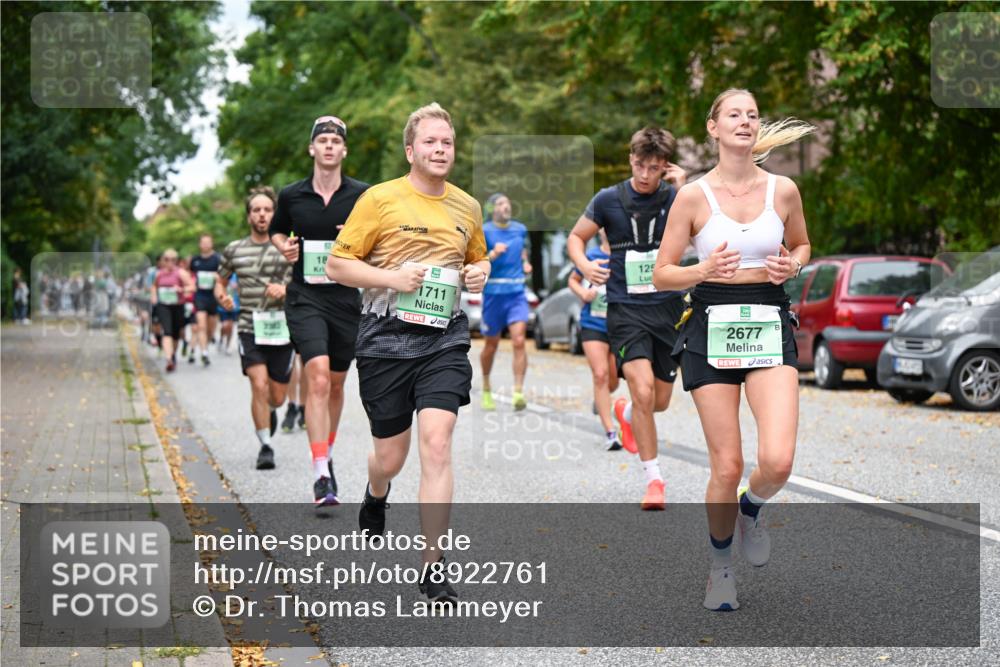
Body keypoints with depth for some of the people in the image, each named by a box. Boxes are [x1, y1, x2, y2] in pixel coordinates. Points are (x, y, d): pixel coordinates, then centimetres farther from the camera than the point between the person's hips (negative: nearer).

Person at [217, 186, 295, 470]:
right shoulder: (234, 250, 7)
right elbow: (220, 281, 21)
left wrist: (286, 289, -14)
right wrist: (222, 295, -1)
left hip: (282, 329, 0)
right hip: (250, 329, 0)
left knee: (277, 396, 8)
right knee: (259, 386, -18)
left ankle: (269, 410, 46)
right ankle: (265, 446, -6)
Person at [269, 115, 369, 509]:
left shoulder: (363, 195, 1)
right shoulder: (291, 195, 3)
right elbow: (277, 231, 21)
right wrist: (284, 247, 0)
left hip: (347, 298, 2)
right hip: (305, 297, -2)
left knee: (336, 384, 13)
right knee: (318, 378, -18)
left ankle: (327, 457, 35)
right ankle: (321, 476, -21)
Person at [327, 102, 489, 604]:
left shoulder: (467, 206, 10)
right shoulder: (379, 199, -3)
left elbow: (479, 260, 27)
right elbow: (337, 265, -3)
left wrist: (480, 274, 4)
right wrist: (392, 278, -16)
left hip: (445, 340, 2)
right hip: (386, 340, -2)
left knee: (436, 444, -14)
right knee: (390, 456, 8)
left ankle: (432, 566, -8)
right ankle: (375, 497, 48)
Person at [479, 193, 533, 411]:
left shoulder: (520, 229, 9)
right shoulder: (484, 231, -4)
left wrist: (525, 263, 11)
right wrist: (493, 255, -26)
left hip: (517, 294, 2)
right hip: (493, 293, -2)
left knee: (519, 341, -14)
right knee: (491, 345, 10)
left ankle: (518, 393, -16)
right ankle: (486, 389, 32)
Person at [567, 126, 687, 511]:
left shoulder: (676, 198, -1)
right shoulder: (609, 200, 0)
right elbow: (575, 237, 11)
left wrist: (684, 191, -22)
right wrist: (583, 264, -8)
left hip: (668, 308, 2)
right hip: (626, 310, -2)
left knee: (660, 402, 9)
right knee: (642, 389, -20)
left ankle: (626, 413, 47)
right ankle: (654, 479, -9)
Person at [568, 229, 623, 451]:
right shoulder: (591, 256, -2)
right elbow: (573, 279, 13)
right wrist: (583, 293, -7)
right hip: (593, 325, -1)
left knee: (613, 380, 12)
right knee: (600, 374, -15)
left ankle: (600, 400, 49)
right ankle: (610, 432, -14)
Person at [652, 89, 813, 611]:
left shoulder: (783, 190, 3)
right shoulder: (693, 196, -2)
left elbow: (802, 245, 22)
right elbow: (662, 276, 1)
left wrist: (792, 265, -1)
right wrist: (704, 270, -18)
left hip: (770, 325, 1)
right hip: (712, 327, -1)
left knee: (777, 460, -16)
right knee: (727, 466, -1)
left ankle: (751, 509, 20)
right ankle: (721, 564, 25)